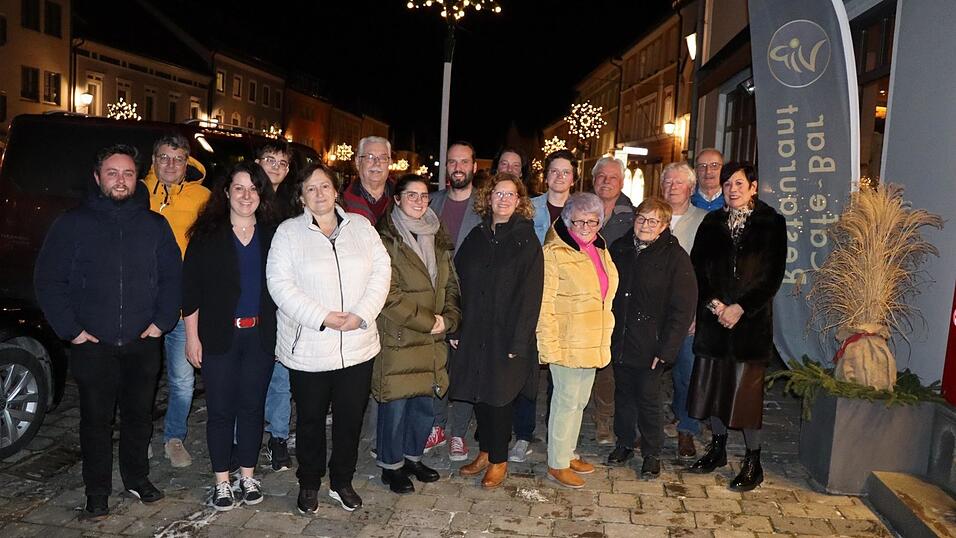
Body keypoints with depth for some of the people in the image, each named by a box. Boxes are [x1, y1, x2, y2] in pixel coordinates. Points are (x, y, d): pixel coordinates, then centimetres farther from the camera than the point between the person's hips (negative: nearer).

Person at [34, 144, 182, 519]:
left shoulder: (154, 225, 7)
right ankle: (97, 493, 21)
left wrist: (162, 320, -1)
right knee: (95, 420, 7)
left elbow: (172, 277, 9)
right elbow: (48, 280, 0)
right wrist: (70, 329, -6)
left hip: (142, 343, 2)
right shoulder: (73, 223, 1)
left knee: (139, 415, 13)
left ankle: (137, 478, 31)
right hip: (93, 345, -2)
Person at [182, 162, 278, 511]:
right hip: (219, 336, -2)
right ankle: (222, 482, 21)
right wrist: (192, 336, -6)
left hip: (260, 335, 2)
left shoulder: (272, 236, 5)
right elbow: (190, 288, -3)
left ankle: (247, 476, 26)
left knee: (252, 407, 10)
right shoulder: (207, 234, -2)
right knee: (221, 410, 6)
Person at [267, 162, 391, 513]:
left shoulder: (360, 227, 7)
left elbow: (381, 272, 2)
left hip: (357, 346, 2)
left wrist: (361, 314, -12)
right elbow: (280, 283, -10)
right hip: (308, 349, -2)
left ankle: (342, 482, 33)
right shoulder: (289, 232, -1)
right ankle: (309, 484, 33)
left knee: (351, 418, 13)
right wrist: (322, 317, -18)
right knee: (310, 419, 13)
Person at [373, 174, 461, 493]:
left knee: (424, 405, 14)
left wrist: (448, 319, -2)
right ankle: (392, 466, 24)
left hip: (431, 341, 6)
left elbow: (451, 285, 14)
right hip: (396, 339, -6)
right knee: (395, 406, 5)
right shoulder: (386, 240, -11)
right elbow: (388, 295, -17)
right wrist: (428, 321, -13)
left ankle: (413, 457, 35)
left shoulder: (437, 239, 12)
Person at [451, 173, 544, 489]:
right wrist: (456, 329, 1)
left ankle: (499, 459, 22)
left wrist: (518, 341, -16)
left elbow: (530, 295, -10)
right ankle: (485, 452, 30)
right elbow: (458, 282, 7)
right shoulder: (477, 237, 8)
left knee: (499, 396, 4)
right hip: (474, 333, 4)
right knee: (478, 393, 12)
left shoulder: (526, 241, -5)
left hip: (506, 335, -4)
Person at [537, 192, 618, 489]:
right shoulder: (555, 252, -15)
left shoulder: (600, 250, 9)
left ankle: (569, 453, 32)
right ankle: (557, 464, 14)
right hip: (567, 342, -8)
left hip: (592, 342, 8)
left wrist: (603, 338, 18)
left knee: (580, 401, 17)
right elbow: (544, 303, -17)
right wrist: (549, 344, -21)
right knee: (566, 402, 0)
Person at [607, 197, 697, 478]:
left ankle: (652, 453, 24)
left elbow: (684, 307, -11)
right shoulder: (619, 249, 4)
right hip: (619, 340, 4)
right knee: (623, 394, 17)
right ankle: (624, 443, 35)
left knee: (648, 399, 5)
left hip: (651, 346, -4)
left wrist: (666, 348, -15)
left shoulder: (675, 257, -10)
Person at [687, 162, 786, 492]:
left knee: (746, 387, -2)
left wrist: (740, 308, -12)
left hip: (751, 319, -3)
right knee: (712, 383, 9)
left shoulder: (771, 223, -1)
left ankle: (753, 461, 13)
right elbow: (697, 266, 5)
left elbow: (773, 275, -5)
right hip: (714, 317, 4)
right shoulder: (712, 222, 9)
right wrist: (712, 302, -9)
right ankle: (717, 448, 27)